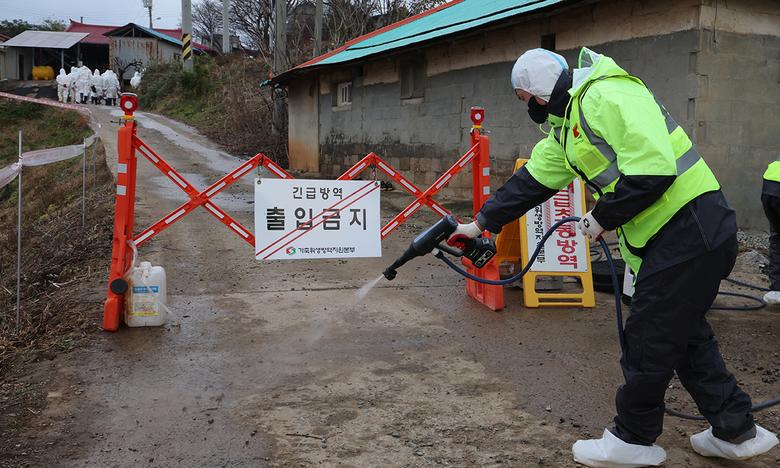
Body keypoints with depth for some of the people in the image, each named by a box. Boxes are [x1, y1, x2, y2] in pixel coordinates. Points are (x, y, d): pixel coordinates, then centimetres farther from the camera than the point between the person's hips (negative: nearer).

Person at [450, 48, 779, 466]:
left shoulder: (606, 96, -16)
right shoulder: (566, 125, 16)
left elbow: (654, 169, -25)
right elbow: (530, 180, 21)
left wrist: (602, 218, -14)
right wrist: (482, 223, 23)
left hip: (691, 227, -10)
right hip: (668, 236, 10)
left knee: (648, 340, 1)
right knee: (683, 334, 17)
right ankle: (736, 431, 30)